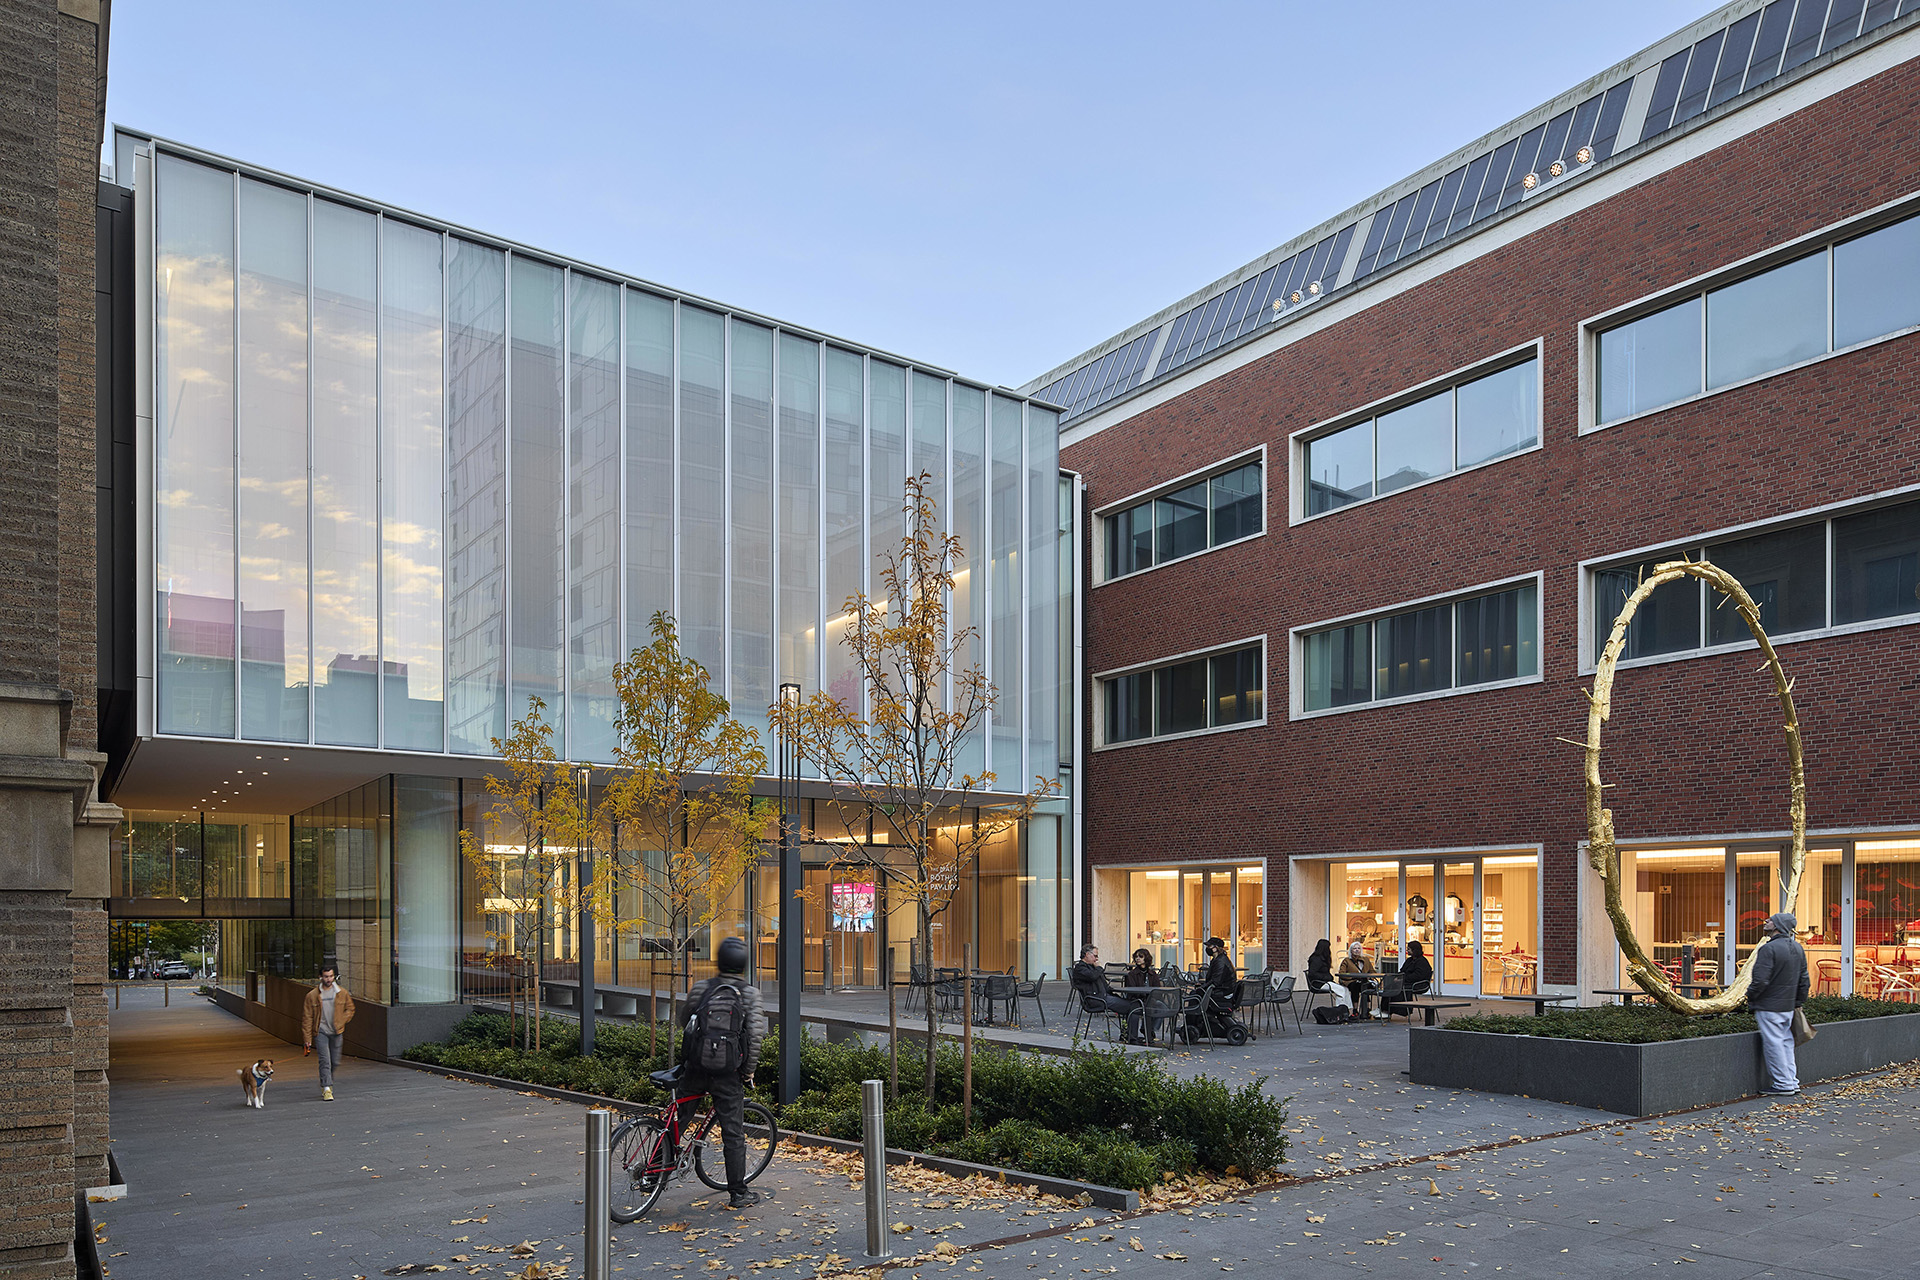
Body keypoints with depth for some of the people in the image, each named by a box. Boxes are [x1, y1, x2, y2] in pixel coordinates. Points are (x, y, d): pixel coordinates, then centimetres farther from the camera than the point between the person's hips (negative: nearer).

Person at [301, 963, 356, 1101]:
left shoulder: (342, 993, 2)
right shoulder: (312, 995, -3)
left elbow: (350, 1008, 16)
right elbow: (307, 1017, 0)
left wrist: (341, 1021, -1)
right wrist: (307, 1039, -3)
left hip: (336, 1032, 2)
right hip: (320, 1032, -2)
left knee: (335, 1062, 9)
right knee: (325, 1061, -14)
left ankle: (325, 1082, 35)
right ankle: (326, 1089, -11)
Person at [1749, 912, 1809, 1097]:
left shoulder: (1769, 949, -19)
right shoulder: (1797, 948, 9)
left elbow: (1760, 980, -21)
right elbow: (1804, 979, 15)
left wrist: (1750, 997, -5)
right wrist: (1799, 1001, 23)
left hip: (1768, 1006, -8)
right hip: (1788, 1006, 8)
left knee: (1773, 1043, -2)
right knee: (1786, 1041, 15)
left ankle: (1783, 1084, 2)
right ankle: (1792, 1081, 19)